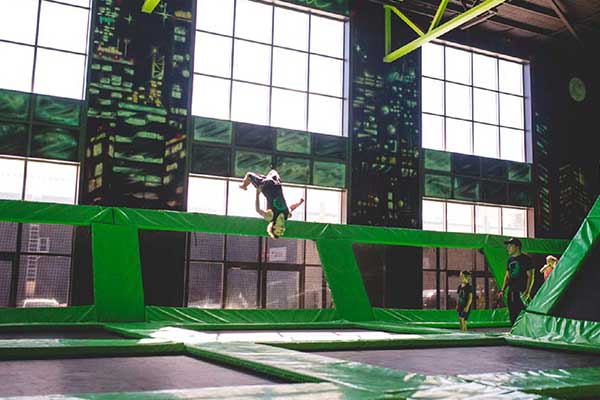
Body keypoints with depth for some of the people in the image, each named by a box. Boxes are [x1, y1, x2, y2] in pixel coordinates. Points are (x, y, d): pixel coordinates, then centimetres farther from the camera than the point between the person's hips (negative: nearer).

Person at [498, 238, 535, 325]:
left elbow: (531, 276, -8)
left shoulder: (525, 259, -4)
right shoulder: (510, 260, 16)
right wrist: (503, 290, 13)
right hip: (511, 293, 7)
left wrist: (527, 292, -18)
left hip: (522, 293, -7)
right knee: (513, 317, 9)